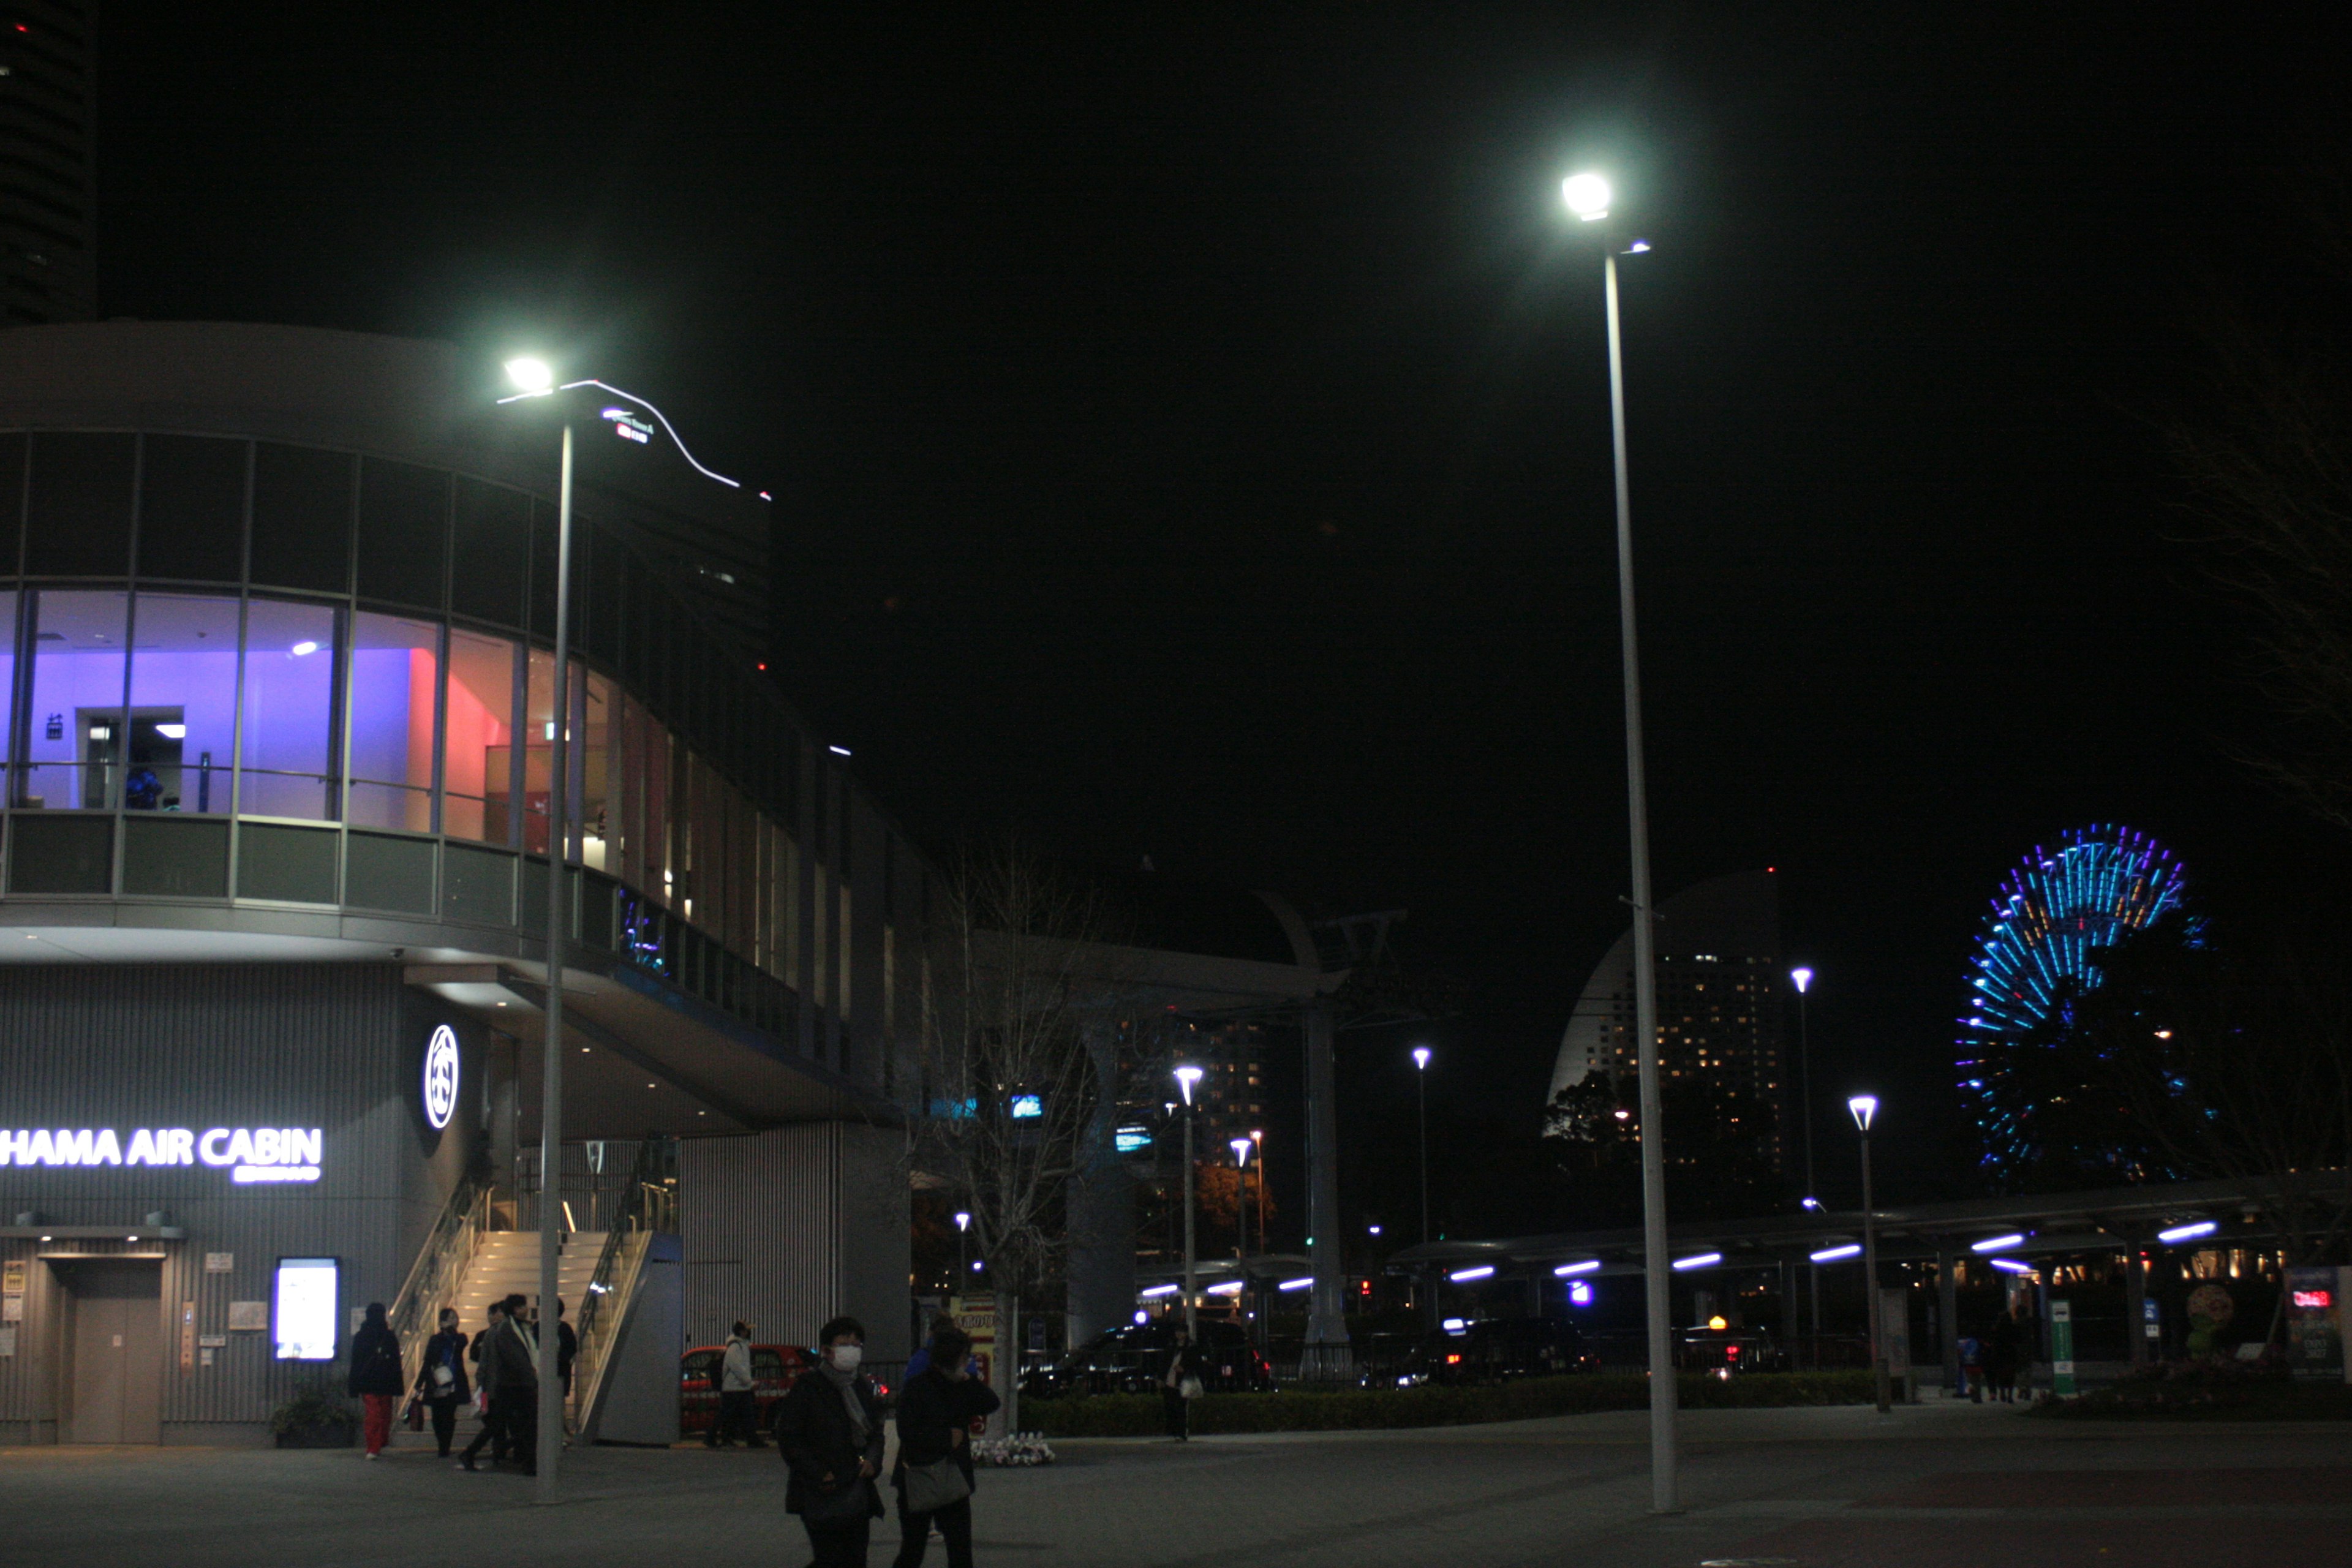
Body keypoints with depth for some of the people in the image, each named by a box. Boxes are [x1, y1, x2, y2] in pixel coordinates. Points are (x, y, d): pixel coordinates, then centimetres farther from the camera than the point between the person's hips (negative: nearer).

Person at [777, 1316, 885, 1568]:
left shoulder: (863, 1388, 13)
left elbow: (876, 1432, 22)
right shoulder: (808, 1388, -8)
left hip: (858, 1497, 6)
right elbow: (788, 1438, -9)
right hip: (820, 1498, -6)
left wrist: (872, 1460, 1)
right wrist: (818, 1474, -14)